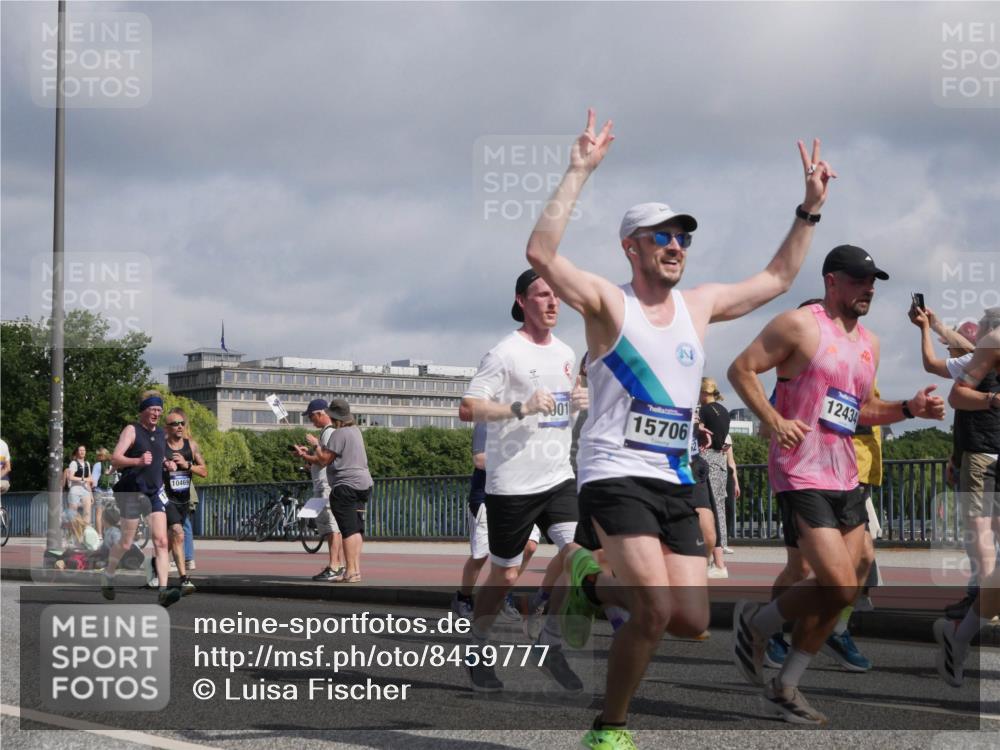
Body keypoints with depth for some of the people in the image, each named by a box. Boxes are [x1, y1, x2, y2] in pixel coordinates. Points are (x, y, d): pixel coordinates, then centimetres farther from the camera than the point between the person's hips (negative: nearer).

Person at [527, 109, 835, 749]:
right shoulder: (608, 303, -5)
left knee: (692, 622, 1)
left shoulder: (700, 305, 13)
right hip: (616, 476, -7)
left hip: (677, 484, 7)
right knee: (656, 609, -21)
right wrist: (580, 172, -22)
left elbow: (778, 277, 25)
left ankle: (595, 584, 28)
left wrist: (810, 209, 18)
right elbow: (541, 253, -21)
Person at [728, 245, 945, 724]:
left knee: (844, 590, 8)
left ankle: (784, 689, 20)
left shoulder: (869, 344, 16)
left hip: (845, 478, 9)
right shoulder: (799, 324, -7)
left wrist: (909, 409, 9)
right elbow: (741, 369, -9)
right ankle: (755, 623, 7)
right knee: (840, 586, -18)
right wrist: (774, 420, -22)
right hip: (801, 477, -8)